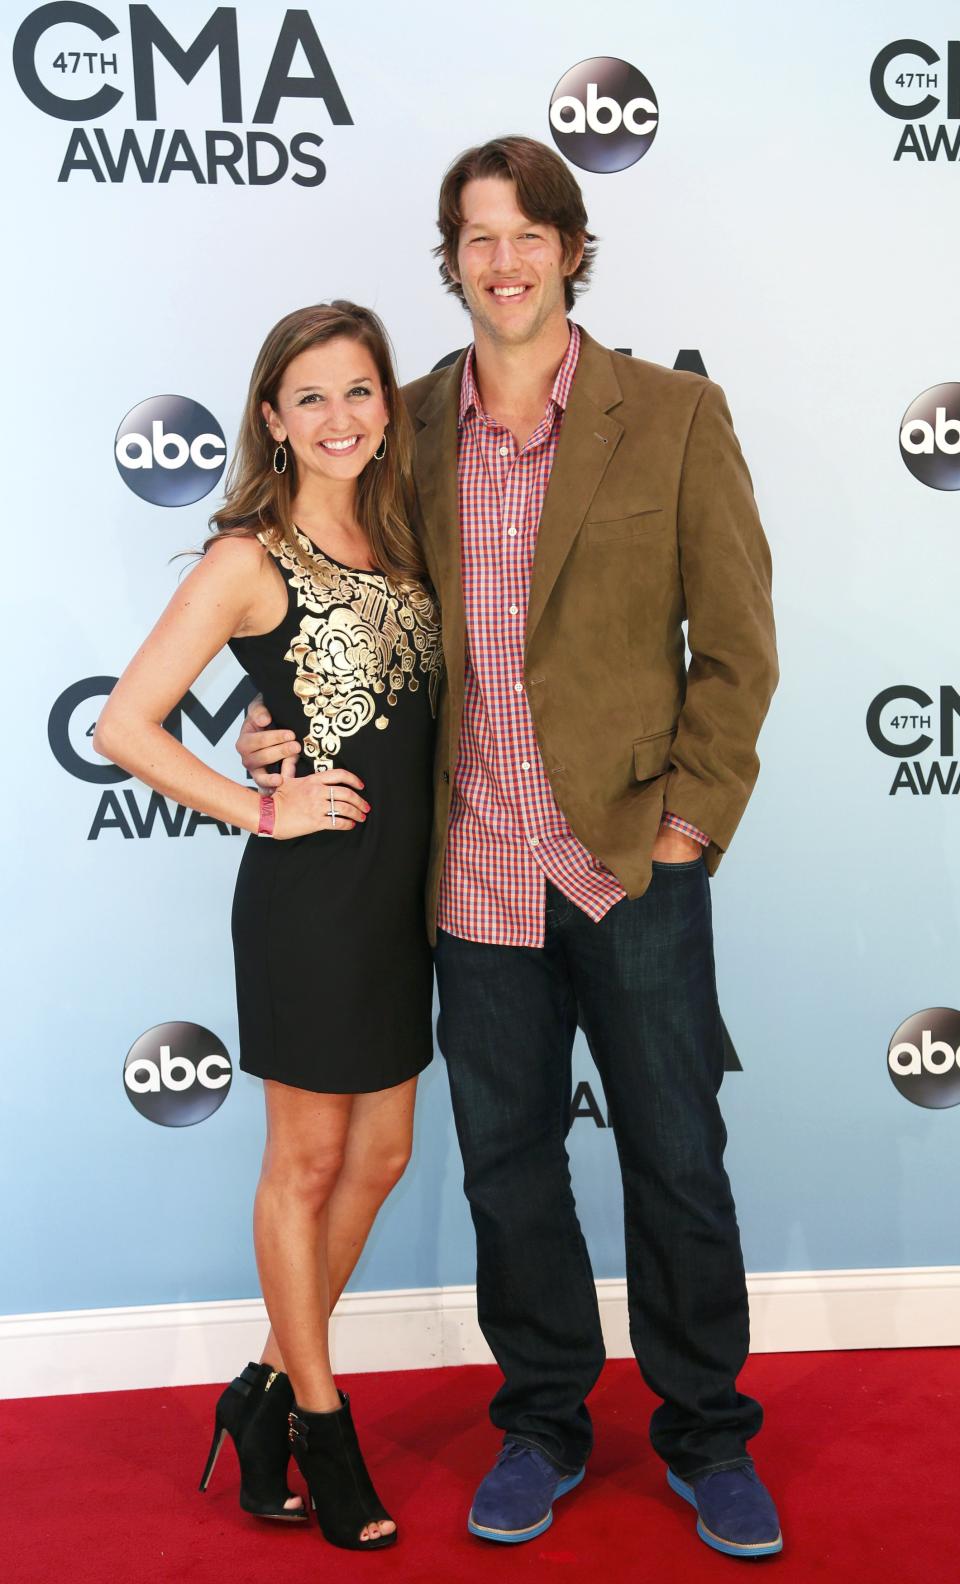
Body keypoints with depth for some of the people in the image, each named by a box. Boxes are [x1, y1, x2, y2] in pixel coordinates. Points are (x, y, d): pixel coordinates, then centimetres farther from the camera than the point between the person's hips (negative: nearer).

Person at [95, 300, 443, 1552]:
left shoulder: (394, 542, 9)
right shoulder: (250, 560, -12)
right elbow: (124, 726, -15)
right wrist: (263, 811, -13)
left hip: (402, 886, 7)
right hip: (309, 891, -7)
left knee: (379, 1155, 15)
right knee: (308, 1163, 8)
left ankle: (271, 1389, 33)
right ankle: (320, 1424, 27)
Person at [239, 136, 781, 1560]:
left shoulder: (675, 417, -2)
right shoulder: (412, 424, 6)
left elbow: (737, 643, -1)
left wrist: (692, 819, -7)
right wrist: (291, 716, 1)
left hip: (634, 859, -2)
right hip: (476, 870, 3)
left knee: (677, 1162, 10)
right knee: (507, 1163, 14)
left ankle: (707, 1438, 31)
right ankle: (543, 1426, 35)